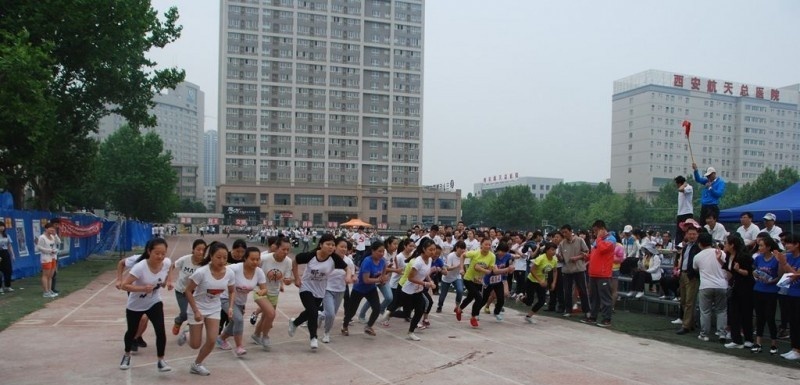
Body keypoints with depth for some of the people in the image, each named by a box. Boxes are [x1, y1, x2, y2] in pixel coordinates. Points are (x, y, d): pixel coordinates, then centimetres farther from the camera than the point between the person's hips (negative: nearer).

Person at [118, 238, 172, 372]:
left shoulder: (167, 263, -19)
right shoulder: (140, 267, -34)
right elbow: (124, 285, -32)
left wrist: (168, 282, -9)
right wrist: (143, 288, -43)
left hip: (154, 302, 2)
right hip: (135, 305, -2)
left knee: (161, 331, -12)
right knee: (132, 331, 17)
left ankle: (161, 361, 5)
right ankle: (127, 355, 47)